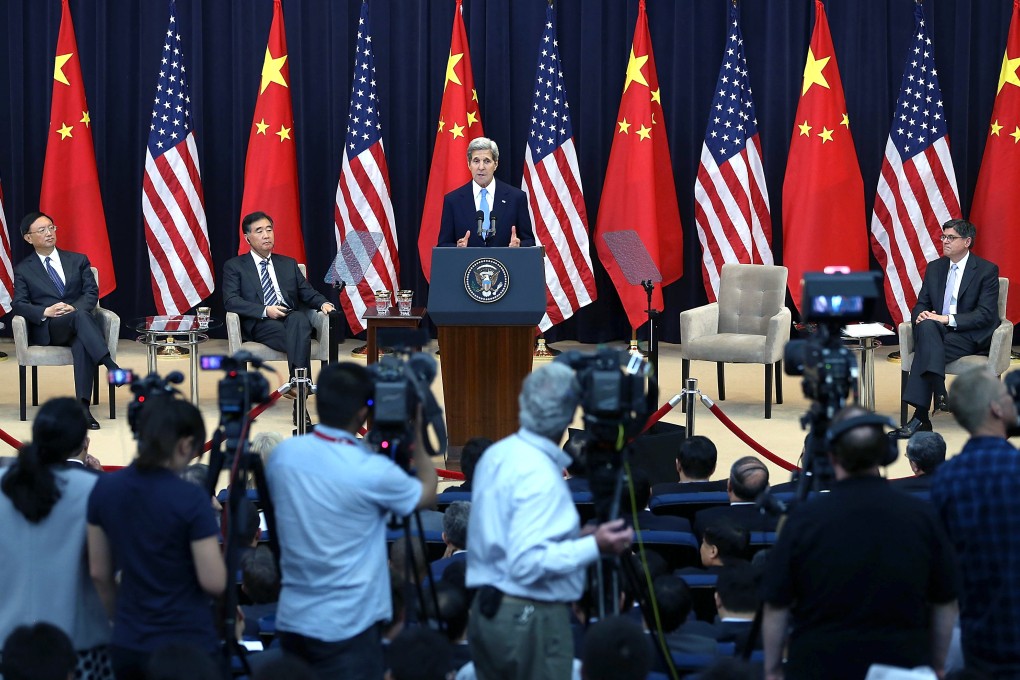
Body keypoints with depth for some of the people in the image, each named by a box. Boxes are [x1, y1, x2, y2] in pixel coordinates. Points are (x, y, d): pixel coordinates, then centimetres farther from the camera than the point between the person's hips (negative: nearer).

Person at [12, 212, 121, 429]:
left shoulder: (78, 260, 18)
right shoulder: (23, 270, 14)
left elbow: (92, 293, 7)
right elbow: (19, 304, 2)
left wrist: (73, 307, -15)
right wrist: (46, 312, -18)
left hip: (77, 324, 2)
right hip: (45, 330, -2)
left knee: (82, 344, -38)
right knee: (80, 316, -37)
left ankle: (83, 406, -47)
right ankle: (111, 366, -50)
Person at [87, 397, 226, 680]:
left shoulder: (105, 488, 0)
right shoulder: (191, 498, -17)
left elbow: (99, 573, 8)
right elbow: (214, 582, -15)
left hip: (127, 644, 5)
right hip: (186, 646, -5)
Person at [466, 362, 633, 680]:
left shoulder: (497, 454, 8)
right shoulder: (540, 475, -19)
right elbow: (526, 564, -25)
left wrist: (574, 536, 18)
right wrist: (593, 546, -21)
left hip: (487, 611, 9)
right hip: (531, 618, -9)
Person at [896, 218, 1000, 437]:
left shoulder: (987, 270, -3)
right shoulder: (934, 267, 14)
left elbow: (986, 314, -12)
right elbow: (921, 304, 14)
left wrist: (948, 319, -23)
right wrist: (921, 314, -13)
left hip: (970, 336, -4)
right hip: (935, 331, 4)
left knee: (925, 350, -34)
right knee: (926, 326, -35)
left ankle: (921, 416, -38)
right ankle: (940, 393, -45)